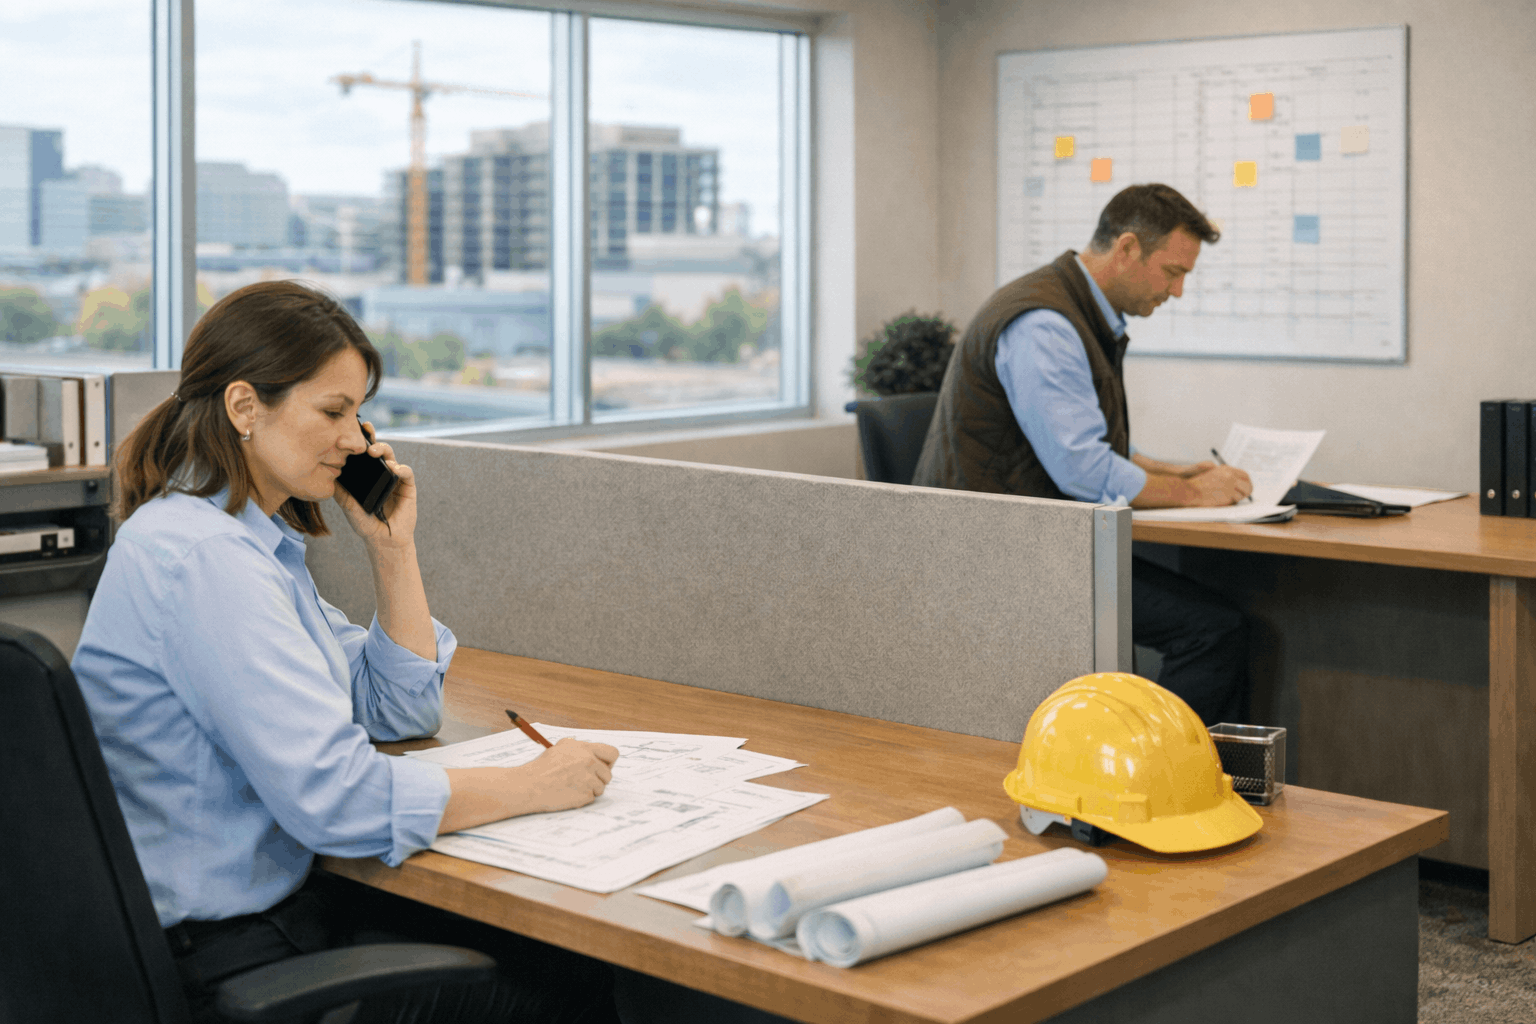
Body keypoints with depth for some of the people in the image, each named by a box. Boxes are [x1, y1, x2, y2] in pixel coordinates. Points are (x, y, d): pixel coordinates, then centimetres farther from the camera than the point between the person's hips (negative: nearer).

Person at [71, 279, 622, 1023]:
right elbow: (333, 796, -28)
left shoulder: (252, 538, 10)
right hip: (224, 959, -9)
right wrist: (530, 786, -18)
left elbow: (402, 711, 16)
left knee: (570, 961, 1)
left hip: (277, 898, 9)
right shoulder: (200, 554, -23)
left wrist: (391, 546, 5)